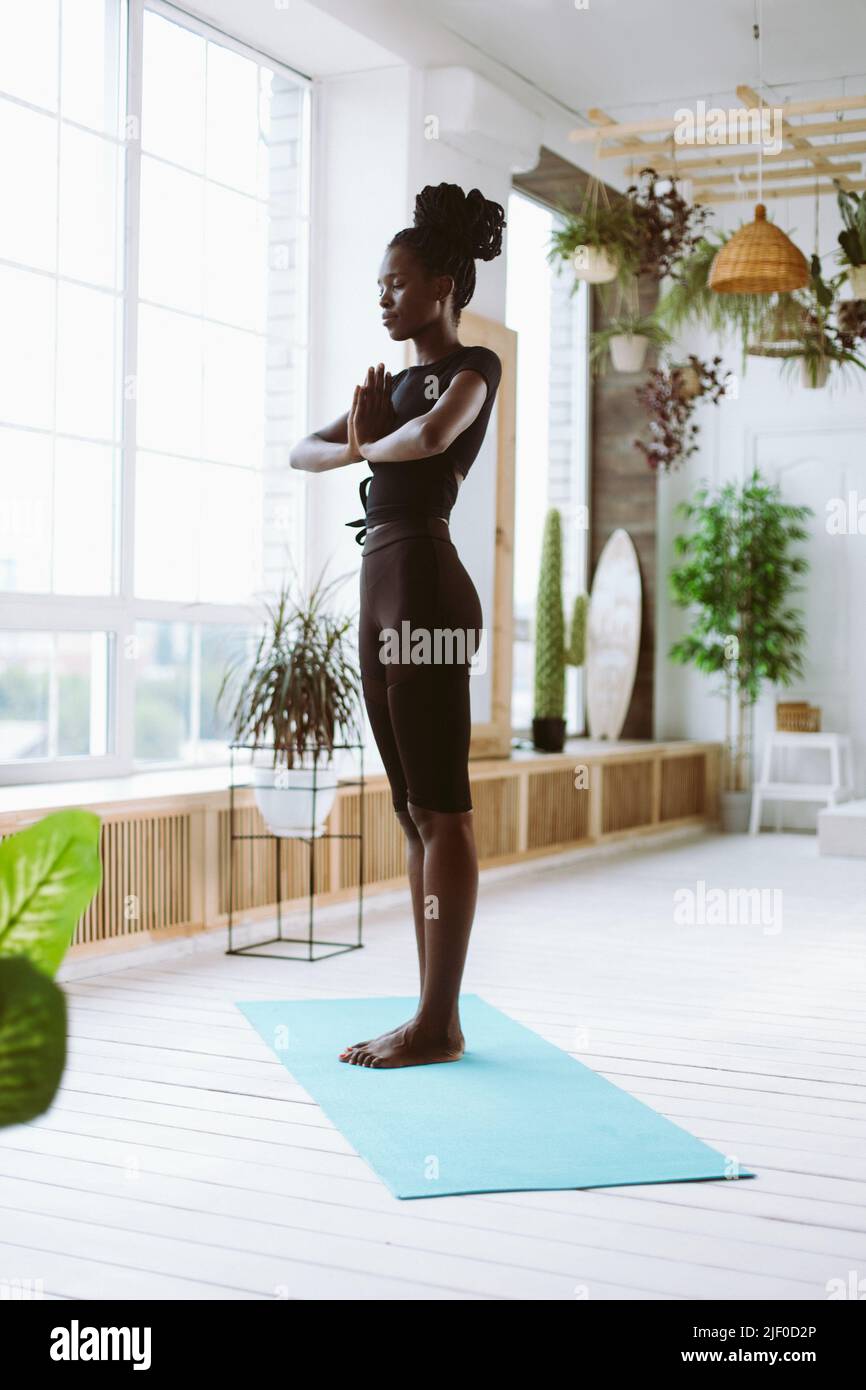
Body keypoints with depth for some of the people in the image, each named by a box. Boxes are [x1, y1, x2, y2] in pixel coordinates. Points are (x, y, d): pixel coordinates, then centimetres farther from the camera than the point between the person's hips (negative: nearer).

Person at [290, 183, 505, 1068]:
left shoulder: (473, 365, -2)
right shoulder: (400, 383, 23)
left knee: (442, 811, -7)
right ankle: (435, 1015, 14)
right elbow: (302, 452, 23)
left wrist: (373, 444, -3)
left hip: (426, 584, -9)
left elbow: (436, 432, -24)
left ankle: (439, 1023, -3)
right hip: (380, 588, 9)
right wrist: (353, 445, 1)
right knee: (414, 812, 8)